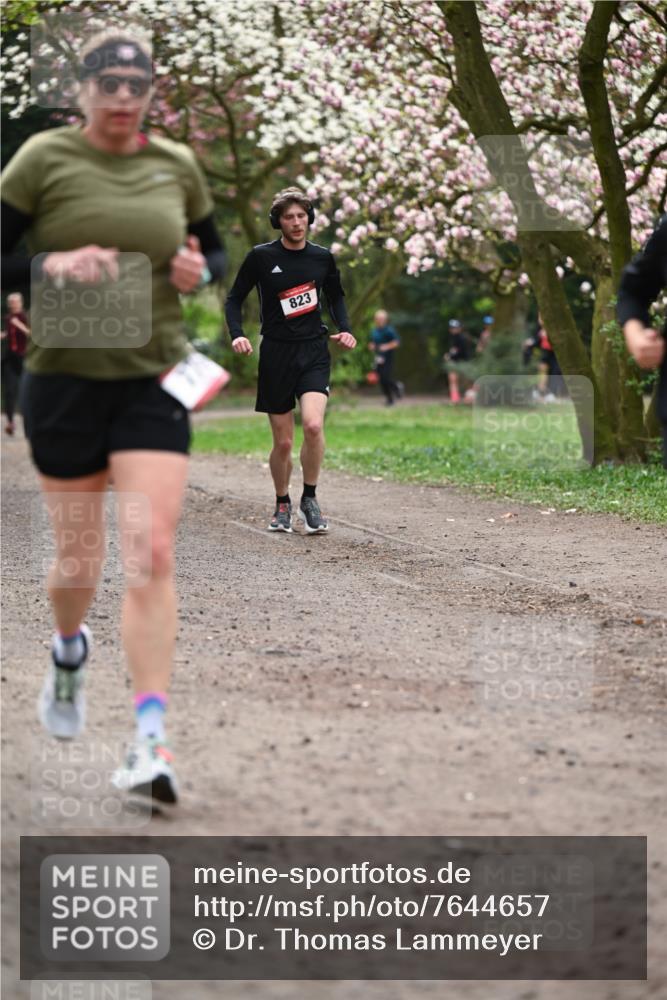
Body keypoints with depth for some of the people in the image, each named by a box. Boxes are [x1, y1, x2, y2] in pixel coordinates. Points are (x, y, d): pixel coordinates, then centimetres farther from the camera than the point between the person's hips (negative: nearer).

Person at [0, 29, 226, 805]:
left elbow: (217, 254, 20)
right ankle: (69, 651, 45)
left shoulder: (177, 167, 6)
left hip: (154, 382, 2)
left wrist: (200, 271, -3)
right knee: (79, 560, 8)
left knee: (152, 553, -11)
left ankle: (151, 744, -12)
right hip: (63, 380, -2)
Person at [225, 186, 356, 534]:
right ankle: (282, 505, 26)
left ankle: (309, 499, -3)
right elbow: (234, 298, 6)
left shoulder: (322, 257, 5)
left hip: (314, 351, 1)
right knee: (283, 442, 2)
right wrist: (237, 335, -11)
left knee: (313, 424, -22)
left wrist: (344, 329, 6)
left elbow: (335, 296, 22)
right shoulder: (261, 257, -2)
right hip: (276, 353, -1)